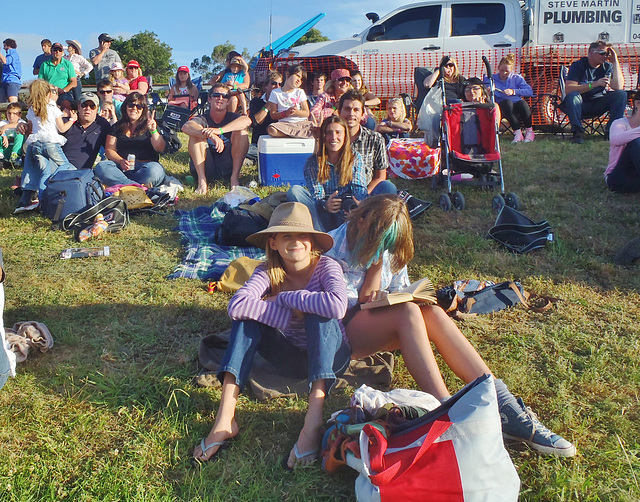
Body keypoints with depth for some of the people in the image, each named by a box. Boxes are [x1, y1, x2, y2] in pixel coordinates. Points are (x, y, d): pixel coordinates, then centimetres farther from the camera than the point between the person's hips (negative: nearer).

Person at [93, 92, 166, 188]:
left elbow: (160, 149, 1)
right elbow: (109, 150, 9)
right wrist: (121, 161, -11)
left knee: (155, 170, -36)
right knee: (101, 167, -27)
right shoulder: (117, 127, 18)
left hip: (145, 165, -2)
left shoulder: (149, 125, 13)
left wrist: (153, 131, -16)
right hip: (123, 168, 2)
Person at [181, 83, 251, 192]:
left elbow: (247, 120, -23)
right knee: (197, 132, -19)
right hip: (205, 168, -1)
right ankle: (202, 180, -24)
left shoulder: (231, 118, 3)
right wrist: (211, 136, -44)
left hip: (227, 167, 1)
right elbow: (186, 127, -26)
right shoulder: (203, 119, -2)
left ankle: (234, 177, -18)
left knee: (241, 131, -15)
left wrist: (219, 130, -37)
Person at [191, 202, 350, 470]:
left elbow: (337, 306, -40)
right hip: (291, 356, 3)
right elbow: (236, 306, -29)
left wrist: (285, 297, -27)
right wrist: (289, 313, -30)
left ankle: (313, 421, -42)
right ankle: (225, 419, -27)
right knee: (248, 316, -19)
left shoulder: (326, 267, -17)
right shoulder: (268, 272, -10)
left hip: (329, 356, -3)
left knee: (320, 313, -31)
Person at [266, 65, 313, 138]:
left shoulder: (300, 92, 17)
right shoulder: (275, 93, 9)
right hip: (284, 123, -1)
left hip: (301, 123, 1)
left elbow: (306, 113, 8)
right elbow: (273, 115, 2)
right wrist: (285, 113, -15)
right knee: (271, 130, -36)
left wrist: (297, 112, -13)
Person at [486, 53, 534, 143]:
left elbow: (530, 91, 2)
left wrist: (513, 91, -10)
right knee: (507, 102, -35)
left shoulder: (517, 78, 14)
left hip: (517, 106, 1)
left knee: (522, 103, -34)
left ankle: (529, 131, -14)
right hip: (503, 108, -1)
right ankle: (517, 132, -31)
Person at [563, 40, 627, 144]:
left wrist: (615, 62, -10)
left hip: (598, 106, 4)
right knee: (572, 96, -35)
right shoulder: (578, 65, -7)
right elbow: (568, 89, -21)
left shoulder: (607, 66, 5)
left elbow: (618, 87, -10)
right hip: (580, 106, -4)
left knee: (621, 94, -17)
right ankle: (577, 133, -28)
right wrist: (595, 84, -27)